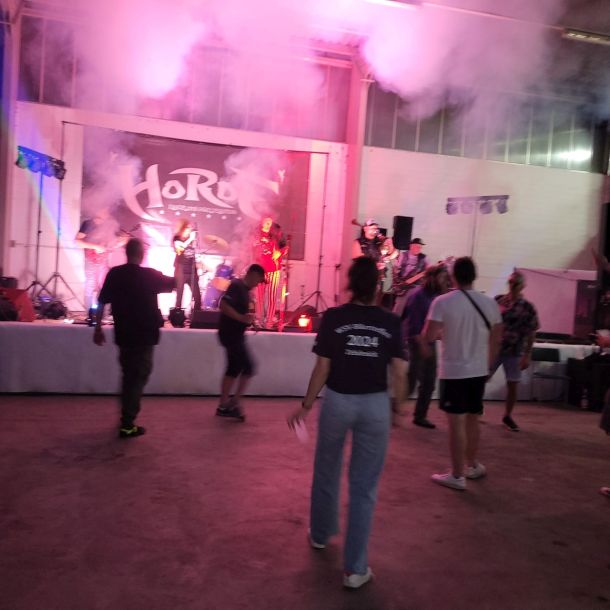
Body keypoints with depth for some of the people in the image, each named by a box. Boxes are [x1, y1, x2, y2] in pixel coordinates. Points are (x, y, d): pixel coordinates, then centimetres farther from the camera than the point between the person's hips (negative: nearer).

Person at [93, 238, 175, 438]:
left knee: (128, 375, 21)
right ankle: (127, 425, 2)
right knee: (138, 377, 3)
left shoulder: (114, 274, -1)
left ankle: (126, 416, 33)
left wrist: (98, 328, 9)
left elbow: (102, 302, 0)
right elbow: (175, 284, 3)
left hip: (123, 335, 5)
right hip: (144, 336, -4)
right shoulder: (150, 275, -11)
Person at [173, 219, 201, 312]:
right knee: (179, 293, -2)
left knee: (197, 294, -2)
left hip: (191, 270, 4)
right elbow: (180, 248, -20)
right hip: (181, 270, -4)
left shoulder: (191, 239, 14)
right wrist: (190, 239, -19)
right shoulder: (177, 238, 1)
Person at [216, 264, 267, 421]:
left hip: (235, 334, 10)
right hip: (230, 334, -10)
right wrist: (243, 318, -27)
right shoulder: (237, 285, -15)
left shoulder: (244, 289, 14)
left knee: (234, 369, 11)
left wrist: (248, 320, 9)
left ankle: (224, 406, 17)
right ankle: (234, 402, 1)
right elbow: (224, 305, -26)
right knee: (248, 367, -8)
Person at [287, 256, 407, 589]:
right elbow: (399, 372, -4)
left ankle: (320, 534, 45)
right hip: (375, 405, 0)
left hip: (337, 401, 0)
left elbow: (322, 368, -7)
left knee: (326, 473, 23)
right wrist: (398, 403, 13)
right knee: (364, 486, 9)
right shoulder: (391, 321, -5)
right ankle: (355, 568, 14)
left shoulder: (333, 317, -9)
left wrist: (306, 405, 4)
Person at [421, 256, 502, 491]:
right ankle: (472, 465, 35)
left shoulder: (442, 302, -13)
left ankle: (457, 476, 8)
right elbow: (496, 340, 7)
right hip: (479, 371, 5)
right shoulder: (490, 303, 1)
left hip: (453, 371, -5)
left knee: (456, 422, 1)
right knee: (472, 419, 20)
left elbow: (429, 336, -16)